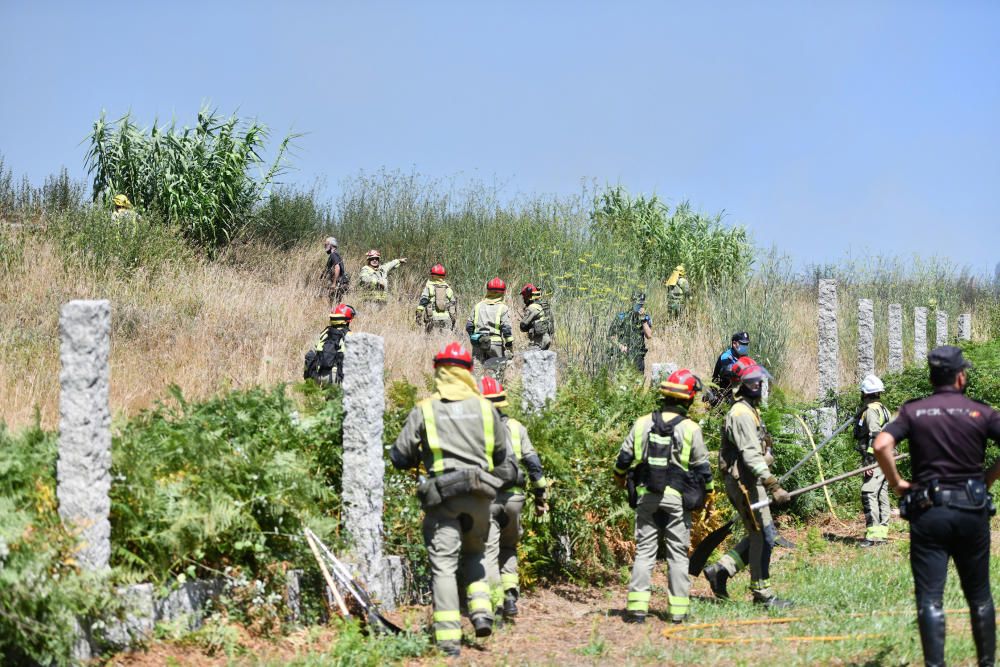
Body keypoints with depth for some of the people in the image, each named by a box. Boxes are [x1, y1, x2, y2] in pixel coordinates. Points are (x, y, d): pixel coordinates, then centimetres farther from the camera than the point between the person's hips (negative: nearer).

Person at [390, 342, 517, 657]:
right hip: (479, 496, 3)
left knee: (444, 565, -1)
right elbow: (504, 456, 11)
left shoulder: (424, 411, 0)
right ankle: (481, 612, 7)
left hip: (442, 497, -3)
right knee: (473, 555, 24)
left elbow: (399, 457, 4)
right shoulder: (485, 408, 7)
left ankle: (448, 640, -7)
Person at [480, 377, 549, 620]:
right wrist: (540, 496, 13)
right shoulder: (516, 427, 8)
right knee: (508, 547, 20)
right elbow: (533, 463, 7)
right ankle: (511, 593, 5)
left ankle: (495, 605, -6)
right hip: (513, 496, 3)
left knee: (488, 551, 0)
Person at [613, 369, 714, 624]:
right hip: (677, 498, -2)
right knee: (678, 553, 5)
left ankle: (637, 607, -1)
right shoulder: (690, 428, -7)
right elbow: (702, 465, -1)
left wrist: (619, 477, 28)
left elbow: (624, 457, 7)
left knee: (644, 550, 6)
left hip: (646, 495, 2)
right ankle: (678, 610, 4)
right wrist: (709, 490, 16)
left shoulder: (642, 424, 1)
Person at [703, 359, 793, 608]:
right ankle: (762, 593, 1)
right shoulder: (742, 413, -16)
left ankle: (720, 570, 16)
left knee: (760, 535, 12)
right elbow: (751, 455, -26)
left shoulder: (750, 410, 18)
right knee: (762, 535, -6)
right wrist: (774, 486, -32)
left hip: (749, 482, 10)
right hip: (744, 482, -10)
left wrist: (768, 483, 26)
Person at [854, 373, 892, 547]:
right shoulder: (883, 409, 19)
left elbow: (875, 436, -20)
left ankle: (873, 534, -20)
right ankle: (882, 533, 13)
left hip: (876, 459, -10)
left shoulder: (871, 410, -11)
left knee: (869, 494, -14)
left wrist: (869, 461, -22)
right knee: (881, 495, 11)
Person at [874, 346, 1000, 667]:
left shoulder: (913, 411, 0)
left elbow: (881, 445, -15)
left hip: (927, 511, -1)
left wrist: (896, 483, -2)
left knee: (929, 598, -1)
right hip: (972, 510, 1)